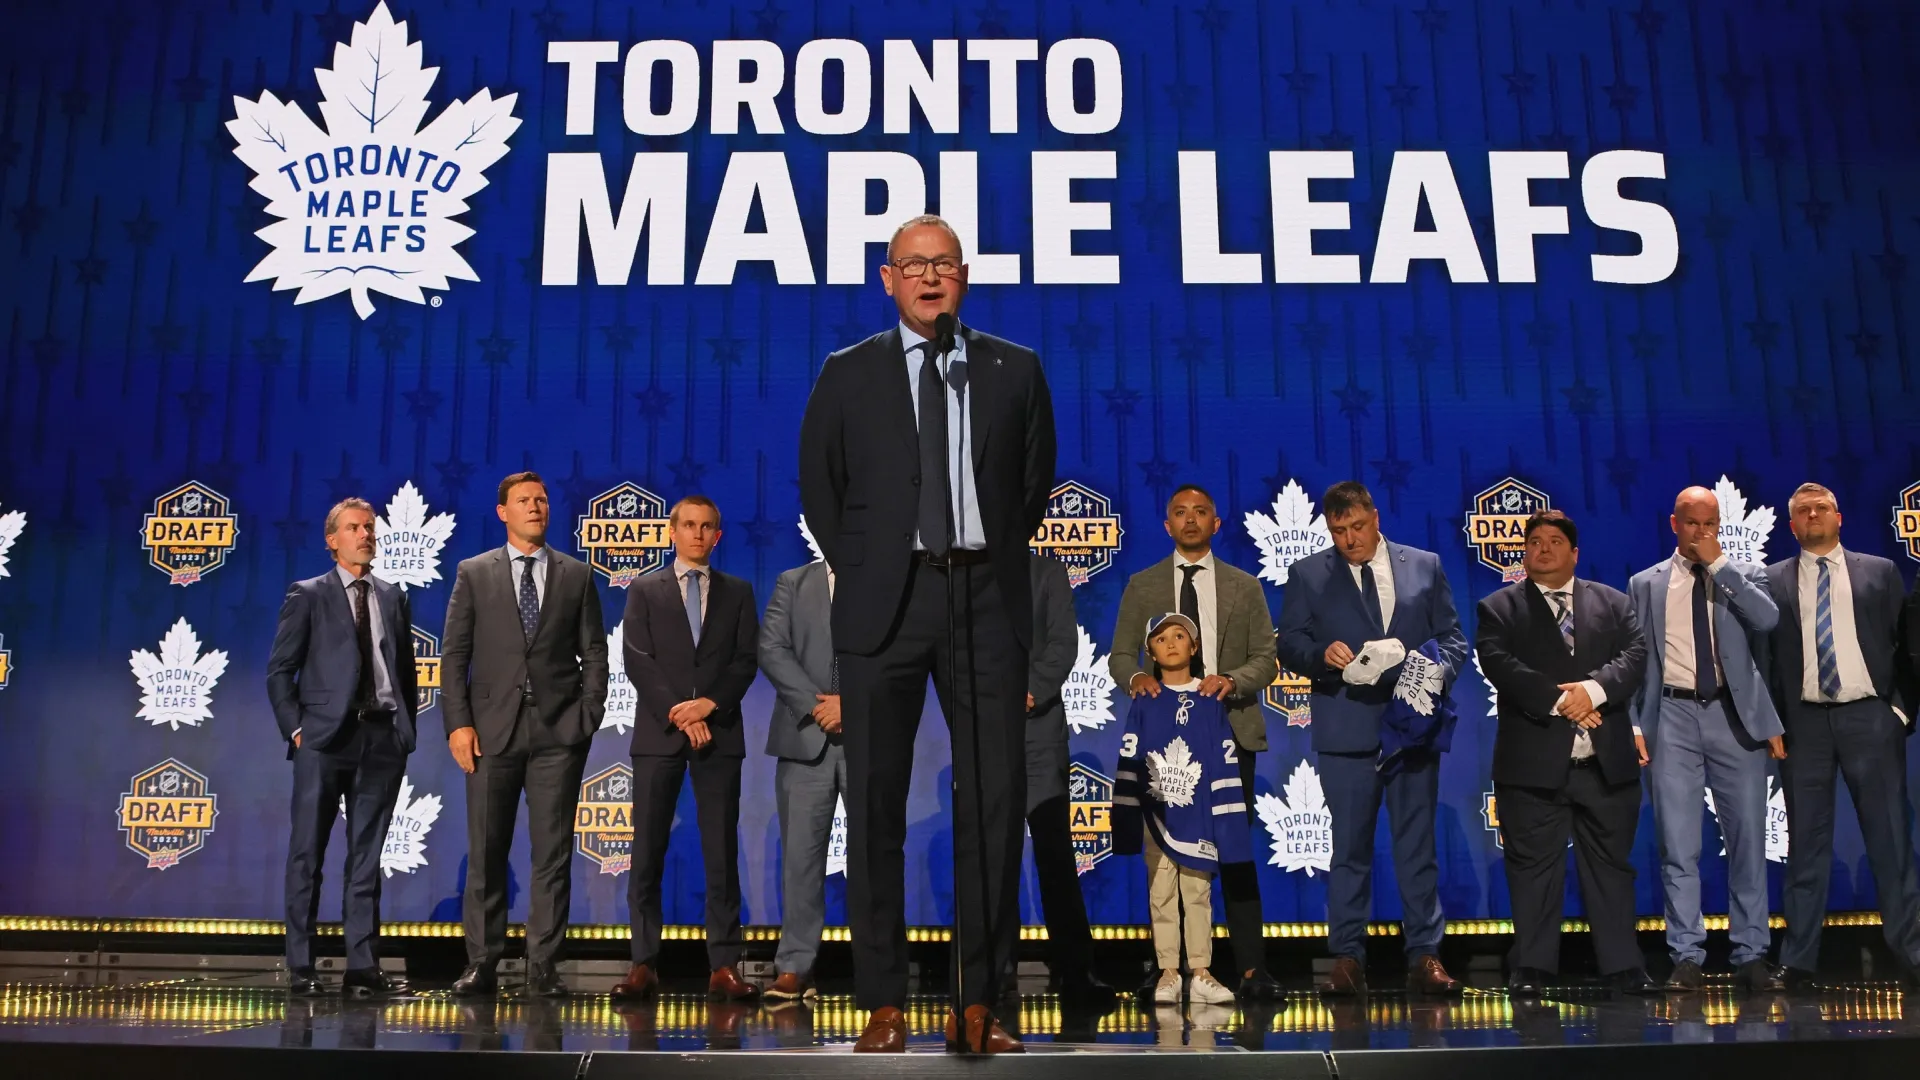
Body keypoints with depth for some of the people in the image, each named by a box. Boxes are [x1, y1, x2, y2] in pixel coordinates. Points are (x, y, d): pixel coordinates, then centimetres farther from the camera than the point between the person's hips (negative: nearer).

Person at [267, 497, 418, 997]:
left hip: (383, 738, 3)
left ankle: (362, 966, 7)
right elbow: (279, 670, 2)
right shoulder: (308, 595, 5)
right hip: (325, 737, -3)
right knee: (307, 854, 0)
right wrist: (295, 729, -6)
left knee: (366, 857, 5)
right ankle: (301, 966, 8)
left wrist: (407, 728, 7)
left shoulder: (393, 597, 16)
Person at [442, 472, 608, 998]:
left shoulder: (576, 575, 10)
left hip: (558, 733, 0)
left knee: (553, 852, 1)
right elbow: (454, 653, 4)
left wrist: (589, 717, -3)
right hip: (493, 731, 0)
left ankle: (543, 967, 6)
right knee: (486, 852, 4)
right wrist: (458, 723, -4)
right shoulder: (473, 573, 9)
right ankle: (481, 965, 13)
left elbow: (593, 653, 8)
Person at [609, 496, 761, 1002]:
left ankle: (724, 966, 2)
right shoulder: (645, 590, 9)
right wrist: (678, 714, -11)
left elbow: (747, 661, 3)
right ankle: (644, 964, 4)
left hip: (720, 732, 1)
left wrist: (708, 704, -12)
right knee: (647, 852, -1)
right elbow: (638, 661, 0)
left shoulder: (738, 592, 12)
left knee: (722, 852, -1)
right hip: (659, 733, 0)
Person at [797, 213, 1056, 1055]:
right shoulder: (848, 374, 8)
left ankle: (977, 1006, 11)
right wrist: (860, 573, 7)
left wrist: (999, 562, 9)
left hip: (987, 600, 1)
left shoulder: (1016, 371, 9)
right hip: (885, 601, 0)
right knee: (877, 804, 2)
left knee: (994, 802, 0)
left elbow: (1036, 480, 15)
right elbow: (819, 487, 12)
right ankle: (883, 1004, 12)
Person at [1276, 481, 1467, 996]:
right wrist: (1322, 655, -18)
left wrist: (1438, 671, -10)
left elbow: (1452, 637, 10)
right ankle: (1347, 958, 9)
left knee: (1418, 846, 5)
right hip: (1347, 731, -1)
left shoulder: (1426, 566, 10)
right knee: (1349, 848, 3)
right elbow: (1289, 644, 3)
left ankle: (1424, 957, 12)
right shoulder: (1307, 575, 7)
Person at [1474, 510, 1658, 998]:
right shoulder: (1500, 608, 7)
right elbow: (1500, 665, -9)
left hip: (1607, 762, 3)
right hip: (1533, 763, -2)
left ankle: (1623, 966, 18)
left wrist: (1594, 689, -18)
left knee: (1611, 865, 9)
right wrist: (1558, 701, -19)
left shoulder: (1613, 602, 15)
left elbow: (1634, 655, 1)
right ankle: (1531, 969, 10)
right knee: (1533, 867, 2)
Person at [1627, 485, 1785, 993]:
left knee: (1748, 837, 3)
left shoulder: (1743, 574, 9)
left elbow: (1768, 618, -12)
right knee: (1678, 843, 0)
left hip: (1734, 715, 0)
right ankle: (1687, 956, 7)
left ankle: (1751, 955, 13)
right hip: (1673, 715, 0)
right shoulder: (1646, 584, 9)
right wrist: (1636, 724, 0)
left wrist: (1720, 565, -10)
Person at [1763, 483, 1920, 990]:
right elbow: (1763, 652, 3)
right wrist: (1773, 721, -4)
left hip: (1870, 718, 0)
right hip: (1804, 722, 0)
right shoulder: (1772, 581, 7)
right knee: (1806, 843, 5)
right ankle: (1798, 959, 9)